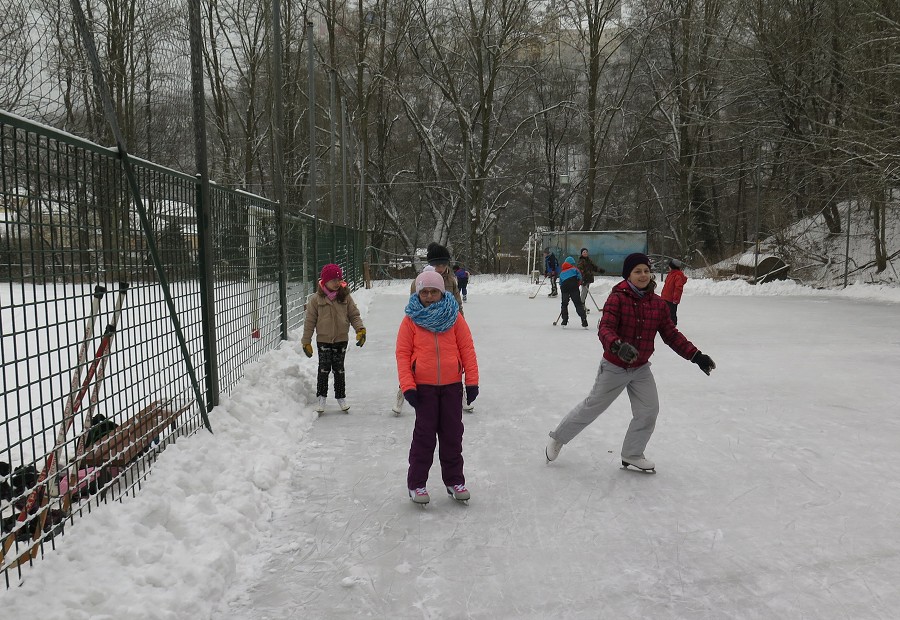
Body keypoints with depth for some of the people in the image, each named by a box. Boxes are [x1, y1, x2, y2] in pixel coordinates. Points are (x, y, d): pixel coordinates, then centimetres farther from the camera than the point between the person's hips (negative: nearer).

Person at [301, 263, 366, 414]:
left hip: (341, 340, 2)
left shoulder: (345, 297, -3)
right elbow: (310, 321, -3)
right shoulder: (316, 299, -8)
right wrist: (306, 341, -1)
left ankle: (341, 397, 22)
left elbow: (354, 315, 3)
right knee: (324, 369, 0)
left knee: (339, 369, 10)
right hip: (323, 340, -1)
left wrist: (360, 329, -13)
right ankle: (321, 397, 15)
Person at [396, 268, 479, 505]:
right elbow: (403, 353, -4)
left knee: (452, 434, 10)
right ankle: (416, 483, 14)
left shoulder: (454, 317, 0)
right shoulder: (410, 320, -4)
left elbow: (467, 349, 2)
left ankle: (454, 480, 24)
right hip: (423, 387, -2)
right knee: (425, 434, 1)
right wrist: (407, 386, -11)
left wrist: (472, 380, -2)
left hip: (452, 385, 2)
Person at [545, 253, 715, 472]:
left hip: (641, 369, 5)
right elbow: (605, 329, -27)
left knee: (649, 411, -1)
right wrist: (618, 346, -47)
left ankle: (632, 455, 21)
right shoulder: (617, 298, -18)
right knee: (592, 407, 7)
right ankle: (558, 438, 29)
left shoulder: (658, 304, -2)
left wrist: (696, 355, -6)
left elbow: (671, 335, 2)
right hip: (614, 367, -4)